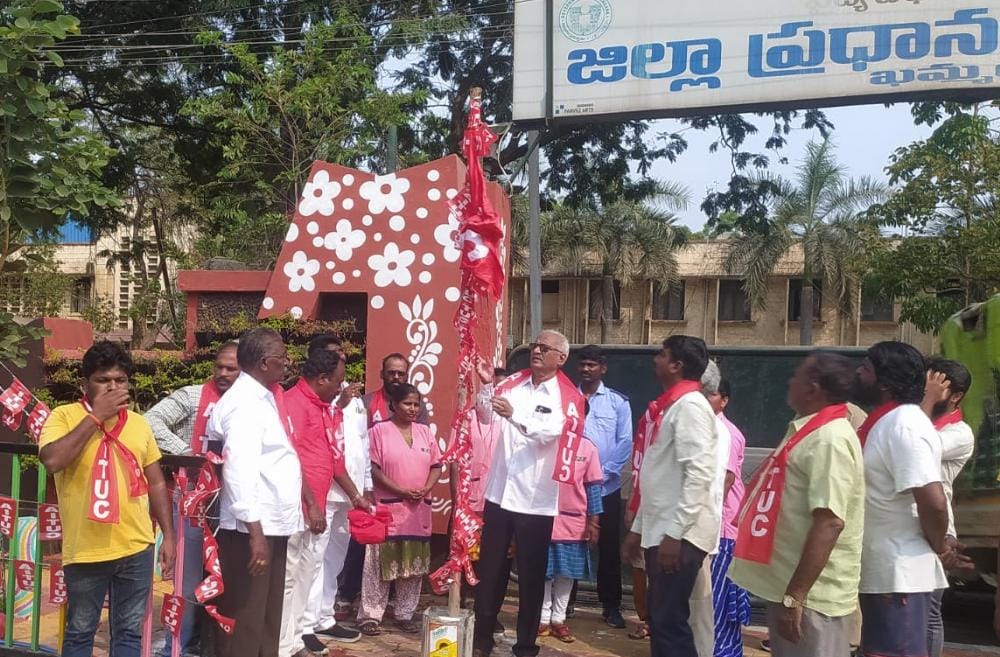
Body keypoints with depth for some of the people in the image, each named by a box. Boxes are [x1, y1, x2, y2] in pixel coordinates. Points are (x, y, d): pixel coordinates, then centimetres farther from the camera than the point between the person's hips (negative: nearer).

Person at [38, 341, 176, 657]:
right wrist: (95, 416, -18)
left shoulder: (139, 423, 8)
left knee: (129, 632, 13)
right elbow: (52, 460, -24)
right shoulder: (64, 416, -5)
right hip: (85, 550, -3)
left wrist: (168, 536, 9)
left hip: (137, 548, 4)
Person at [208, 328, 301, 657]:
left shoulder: (263, 398, 14)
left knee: (267, 616, 18)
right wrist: (255, 532, -27)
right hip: (251, 528, -10)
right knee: (244, 619, 0)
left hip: (272, 524, 10)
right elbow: (240, 471, -24)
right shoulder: (244, 403, -15)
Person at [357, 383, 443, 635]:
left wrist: (426, 488, -7)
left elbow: (436, 465, 12)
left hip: (419, 509, 5)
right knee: (381, 563, -2)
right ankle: (370, 615, 7)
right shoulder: (379, 430, -4)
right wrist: (401, 491, -16)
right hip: (388, 507, -5)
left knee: (413, 565, 9)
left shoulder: (425, 432, 11)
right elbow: (373, 468, -9)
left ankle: (405, 614, 19)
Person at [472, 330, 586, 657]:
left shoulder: (568, 397, -7)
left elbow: (550, 431, -22)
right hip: (499, 491, 4)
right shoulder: (513, 383, 6)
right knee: (489, 569, 12)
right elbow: (486, 417, 3)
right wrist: (486, 385, -14)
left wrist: (514, 413, -37)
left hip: (536, 499, -3)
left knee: (531, 575, 8)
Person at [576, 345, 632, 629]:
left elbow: (625, 443, -2)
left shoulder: (618, 401, 2)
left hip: (606, 487, 0)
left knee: (609, 547, 6)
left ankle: (611, 606, 17)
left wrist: (605, 472, -11)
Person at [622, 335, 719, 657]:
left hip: (680, 533, -10)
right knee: (658, 617, 14)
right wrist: (638, 527, 19)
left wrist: (675, 533, -22)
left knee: (670, 620, -6)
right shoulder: (668, 406, 16)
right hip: (660, 530, 10)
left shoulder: (690, 405, -12)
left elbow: (699, 474, -21)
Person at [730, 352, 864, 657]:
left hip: (811, 595, -9)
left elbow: (830, 523, -27)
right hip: (788, 586, 9)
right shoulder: (811, 431, 11)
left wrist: (795, 596, -26)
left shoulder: (829, 439, -19)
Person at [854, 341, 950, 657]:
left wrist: (937, 546, -12)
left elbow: (933, 501, -27)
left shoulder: (903, 426, -21)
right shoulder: (886, 420, 10)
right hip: (881, 568, 10)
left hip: (898, 572, -10)